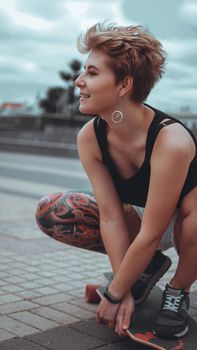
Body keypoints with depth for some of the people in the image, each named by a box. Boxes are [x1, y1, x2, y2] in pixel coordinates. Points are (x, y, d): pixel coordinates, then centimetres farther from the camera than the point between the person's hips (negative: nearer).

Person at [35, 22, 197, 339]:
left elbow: (151, 234, -31)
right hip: (138, 220, 5)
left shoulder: (171, 140, -36)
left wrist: (114, 294, -21)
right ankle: (148, 264, 4)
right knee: (51, 212, -14)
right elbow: (111, 216, -18)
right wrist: (125, 291, -21)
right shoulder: (89, 137, -19)